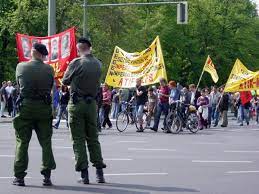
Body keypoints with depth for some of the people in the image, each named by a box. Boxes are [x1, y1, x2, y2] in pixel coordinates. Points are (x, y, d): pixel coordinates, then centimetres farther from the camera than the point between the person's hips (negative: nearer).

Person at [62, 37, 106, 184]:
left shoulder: (76, 63, -13)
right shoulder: (98, 64, 2)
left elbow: (65, 81, -1)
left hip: (77, 103, -4)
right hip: (92, 103, 4)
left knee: (78, 139, 0)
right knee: (93, 138, 13)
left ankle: (84, 174, -3)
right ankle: (100, 172, 10)